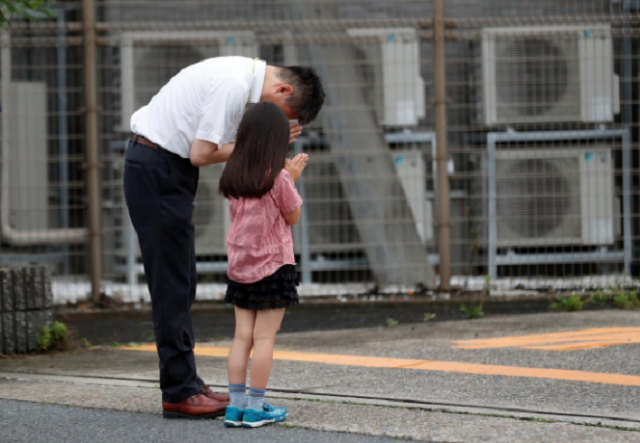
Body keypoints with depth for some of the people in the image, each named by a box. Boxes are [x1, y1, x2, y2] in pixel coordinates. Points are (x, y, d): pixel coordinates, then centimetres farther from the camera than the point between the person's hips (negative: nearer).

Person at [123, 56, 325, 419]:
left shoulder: (246, 77, 9)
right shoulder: (234, 85, -22)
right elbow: (202, 154, -21)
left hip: (170, 169, 10)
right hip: (157, 172, -10)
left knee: (182, 283, 12)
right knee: (172, 284, -7)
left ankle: (186, 384, 17)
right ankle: (179, 393, -4)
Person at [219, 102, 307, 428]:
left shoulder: (233, 177, 3)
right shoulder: (277, 178, -15)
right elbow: (293, 217, -5)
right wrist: (292, 178, 4)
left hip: (240, 267, 6)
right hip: (273, 267, -6)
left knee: (242, 336, 7)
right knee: (264, 338, -3)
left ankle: (236, 404, 6)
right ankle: (255, 407, -3)